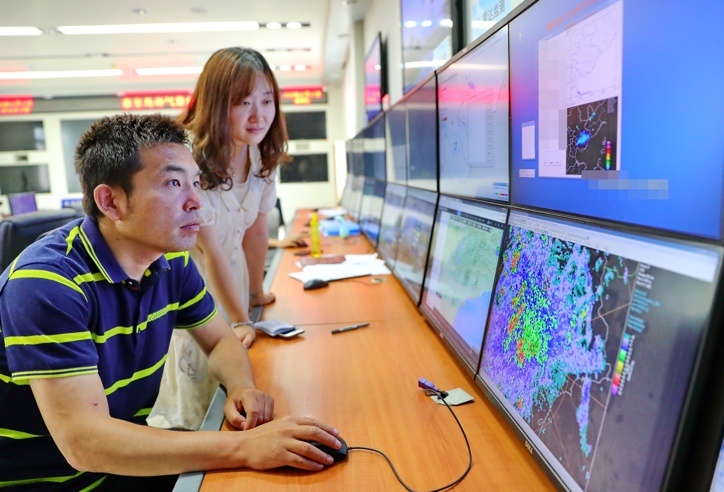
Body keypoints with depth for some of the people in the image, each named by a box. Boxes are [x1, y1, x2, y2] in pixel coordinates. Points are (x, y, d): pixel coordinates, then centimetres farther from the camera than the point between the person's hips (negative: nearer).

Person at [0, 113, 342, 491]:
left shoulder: (172, 260, -5)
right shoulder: (48, 281, -25)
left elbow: (220, 339, 7)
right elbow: (84, 442, -30)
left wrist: (241, 387, -15)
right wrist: (243, 447, -34)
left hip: (127, 458, 5)